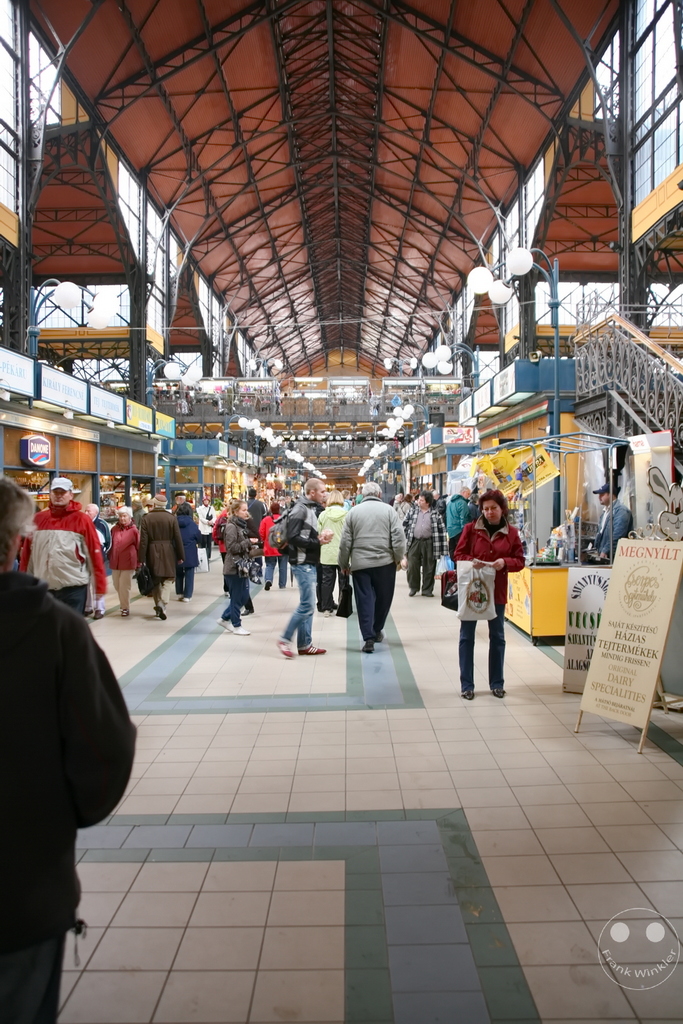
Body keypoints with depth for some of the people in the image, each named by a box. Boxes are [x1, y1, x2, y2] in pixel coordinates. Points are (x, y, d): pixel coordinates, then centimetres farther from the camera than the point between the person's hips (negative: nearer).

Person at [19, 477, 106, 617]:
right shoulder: (38, 519, 6)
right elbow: (27, 553, 9)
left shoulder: (82, 519, -5)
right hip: (43, 588, 4)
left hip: (73, 588, -4)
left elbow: (94, 553, -7)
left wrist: (100, 585, -9)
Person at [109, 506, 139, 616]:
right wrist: (110, 557, 13)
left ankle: (125, 608, 13)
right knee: (117, 586, 12)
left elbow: (138, 546, -2)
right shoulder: (114, 529, 5)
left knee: (124, 586, -2)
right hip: (115, 562, 5)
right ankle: (124, 604, 31)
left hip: (128, 562, -5)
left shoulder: (134, 530, -7)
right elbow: (111, 544, 14)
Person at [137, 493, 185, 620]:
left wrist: (141, 559, -3)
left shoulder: (147, 518, -3)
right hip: (168, 553, -1)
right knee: (166, 581, 4)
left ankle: (158, 605, 17)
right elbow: (178, 539, -3)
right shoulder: (171, 518, -4)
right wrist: (181, 556, 5)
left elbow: (143, 540, -6)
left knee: (155, 581, 14)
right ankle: (162, 605, -14)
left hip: (152, 553, 1)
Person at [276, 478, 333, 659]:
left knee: (307, 605, 11)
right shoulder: (300, 510, -14)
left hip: (310, 564, 10)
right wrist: (318, 542, -18)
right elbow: (293, 537, -22)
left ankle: (305, 644, 17)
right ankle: (285, 640, 1)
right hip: (302, 564, -10)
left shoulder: (312, 509, 15)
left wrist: (321, 536, 2)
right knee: (307, 605, -9)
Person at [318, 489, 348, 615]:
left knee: (327, 581, 9)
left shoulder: (323, 515, -3)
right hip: (342, 553, -1)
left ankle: (326, 608, 12)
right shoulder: (346, 515, -8)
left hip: (326, 554, 1)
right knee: (343, 581, 9)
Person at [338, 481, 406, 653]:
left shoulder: (353, 512, 5)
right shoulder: (388, 510, 1)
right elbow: (399, 536, -6)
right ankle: (377, 631, 29)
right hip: (385, 562, 0)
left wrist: (344, 564, 13)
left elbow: (345, 542, 4)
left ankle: (368, 638, -1)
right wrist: (399, 557, 6)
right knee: (383, 598, 16)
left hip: (360, 563, 1)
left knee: (364, 600, 4)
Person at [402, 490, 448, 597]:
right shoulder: (413, 510, 6)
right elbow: (405, 523, 10)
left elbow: (441, 529, -1)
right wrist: (407, 535, 2)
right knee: (412, 566, 1)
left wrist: (443, 547, -6)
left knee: (429, 568, 5)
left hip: (429, 543, -1)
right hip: (414, 542, 1)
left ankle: (427, 590, 16)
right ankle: (413, 587, 19)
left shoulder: (434, 513, 0)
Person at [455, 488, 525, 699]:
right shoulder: (471, 529, -2)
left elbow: (520, 561, 3)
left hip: (496, 590, 1)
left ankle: (497, 683, 23)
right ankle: (466, 684, 12)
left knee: (497, 636, 10)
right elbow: (459, 555, 1)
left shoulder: (511, 533, 2)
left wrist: (505, 562, -17)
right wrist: (471, 561, -19)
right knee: (467, 636, 3)